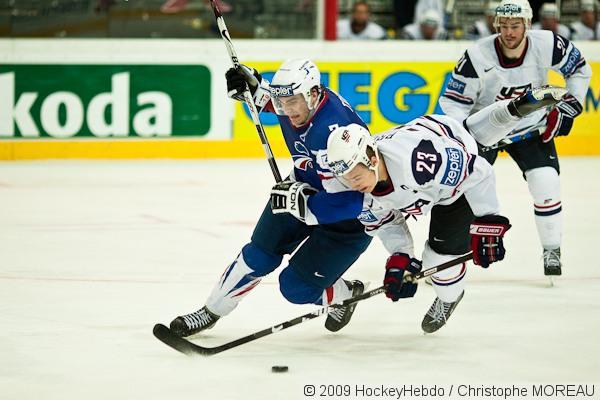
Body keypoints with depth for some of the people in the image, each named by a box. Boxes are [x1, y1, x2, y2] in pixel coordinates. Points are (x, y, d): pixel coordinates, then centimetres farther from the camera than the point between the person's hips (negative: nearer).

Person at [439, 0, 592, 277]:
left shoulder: (548, 45, -21)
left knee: (546, 183, -12)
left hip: (532, 126, 1)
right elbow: (454, 101, -16)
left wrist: (567, 108, -7)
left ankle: (552, 250, 8)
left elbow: (579, 70, -1)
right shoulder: (476, 56, -26)